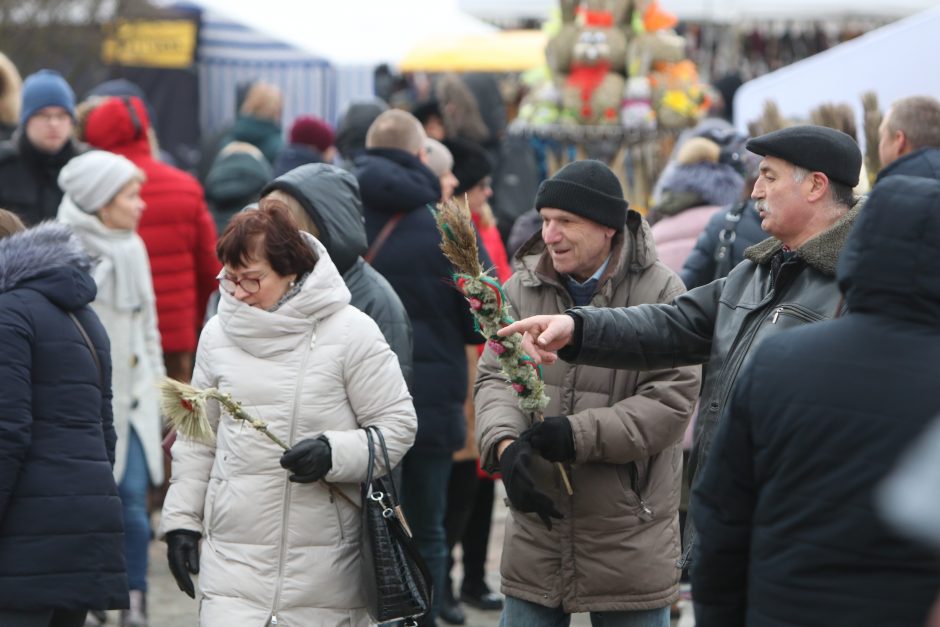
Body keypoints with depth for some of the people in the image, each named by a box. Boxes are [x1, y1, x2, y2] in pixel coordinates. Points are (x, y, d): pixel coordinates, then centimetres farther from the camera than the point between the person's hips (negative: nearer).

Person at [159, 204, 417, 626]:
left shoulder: (351, 333, -5)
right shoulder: (218, 334, 7)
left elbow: (397, 425, -3)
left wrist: (334, 453, -19)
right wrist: (181, 520, 13)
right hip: (233, 555, 2)